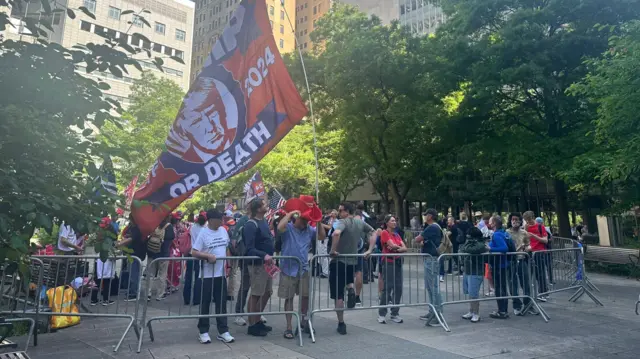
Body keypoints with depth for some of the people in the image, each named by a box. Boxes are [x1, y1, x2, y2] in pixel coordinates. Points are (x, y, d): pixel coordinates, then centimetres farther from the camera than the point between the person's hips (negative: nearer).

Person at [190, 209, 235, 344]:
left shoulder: (223, 230, 5)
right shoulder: (203, 233, -12)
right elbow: (194, 252, -14)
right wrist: (208, 256, -27)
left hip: (221, 273, 5)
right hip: (207, 274, -5)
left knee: (221, 303, 10)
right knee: (205, 303, 7)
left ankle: (223, 331, 17)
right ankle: (203, 331, 20)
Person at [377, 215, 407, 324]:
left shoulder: (397, 234, 16)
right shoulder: (384, 233, -5)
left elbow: (405, 248, 6)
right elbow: (393, 245, -16)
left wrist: (396, 248, -12)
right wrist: (400, 247, 3)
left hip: (398, 262, 7)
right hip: (388, 262, -7)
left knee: (398, 288, 5)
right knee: (387, 288, -6)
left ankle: (395, 313, 15)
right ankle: (382, 314, 4)